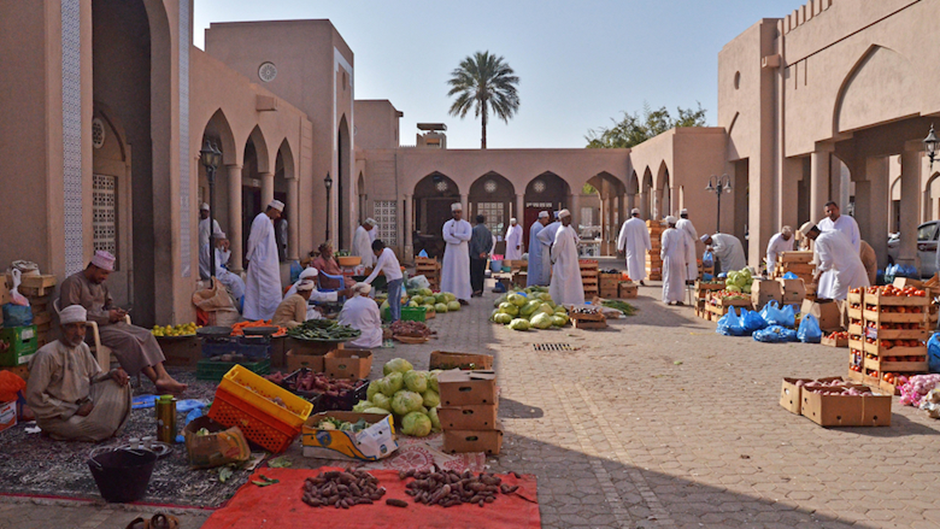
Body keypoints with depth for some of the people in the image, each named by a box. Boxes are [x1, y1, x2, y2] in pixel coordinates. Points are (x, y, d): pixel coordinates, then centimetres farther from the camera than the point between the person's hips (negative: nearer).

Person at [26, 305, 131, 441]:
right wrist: (74, 410, -20)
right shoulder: (46, 355, -19)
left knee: (118, 385, -7)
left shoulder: (83, 348, 5)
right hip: (56, 415, -7)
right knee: (103, 426, -25)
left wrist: (112, 374, -11)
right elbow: (34, 398, -20)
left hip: (82, 405, 7)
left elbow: (95, 376, 14)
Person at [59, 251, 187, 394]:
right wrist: (106, 316, -15)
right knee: (130, 339, -28)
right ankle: (157, 381, -27)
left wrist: (116, 313, 4)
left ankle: (163, 376, -24)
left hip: (109, 323, 9)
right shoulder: (73, 282, -7)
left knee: (146, 334, -11)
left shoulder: (100, 283, 20)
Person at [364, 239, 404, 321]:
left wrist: (364, 283, -27)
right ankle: (398, 318, 18)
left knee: (392, 301, -6)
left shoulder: (383, 258, -22)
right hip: (399, 277, 10)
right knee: (397, 301, 13)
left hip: (394, 280, -10)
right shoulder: (388, 250, 3)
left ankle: (395, 321, -4)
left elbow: (375, 273, -25)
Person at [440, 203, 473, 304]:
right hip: (450, 253, -1)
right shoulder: (447, 224, 4)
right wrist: (460, 240, -14)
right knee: (449, 275, -2)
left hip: (462, 253, 1)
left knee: (462, 274, 1)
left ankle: (462, 297, 5)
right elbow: (446, 237, -13)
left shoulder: (466, 224, 5)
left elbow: (468, 236, -13)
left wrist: (453, 234, -11)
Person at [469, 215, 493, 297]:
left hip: (475, 255, -5)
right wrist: (485, 252, -1)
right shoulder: (488, 230, 10)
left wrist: (480, 252, -15)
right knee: (481, 274, 9)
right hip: (484, 256, 5)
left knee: (473, 273, -2)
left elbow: (475, 242, -16)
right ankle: (480, 292, 11)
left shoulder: (474, 229, -7)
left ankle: (476, 289, -14)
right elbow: (491, 243, 4)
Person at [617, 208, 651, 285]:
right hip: (640, 247, 0)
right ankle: (641, 279, 8)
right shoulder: (642, 223, -4)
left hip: (630, 246, 0)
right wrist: (649, 247, 2)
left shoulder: (627, 223, -4)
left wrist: (620, 247, 3)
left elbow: (622, 235, -3)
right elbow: (646, 235, -4)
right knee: (640, 262, 12)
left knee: (631, 263, 4)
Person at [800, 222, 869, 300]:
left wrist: (818, 275, -4)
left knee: (837, 299, -3)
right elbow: (853, 249, 21)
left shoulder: (820, 240, -9)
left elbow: (827, 261, -17)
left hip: (845, 272, -9)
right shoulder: (835, 232, 16)